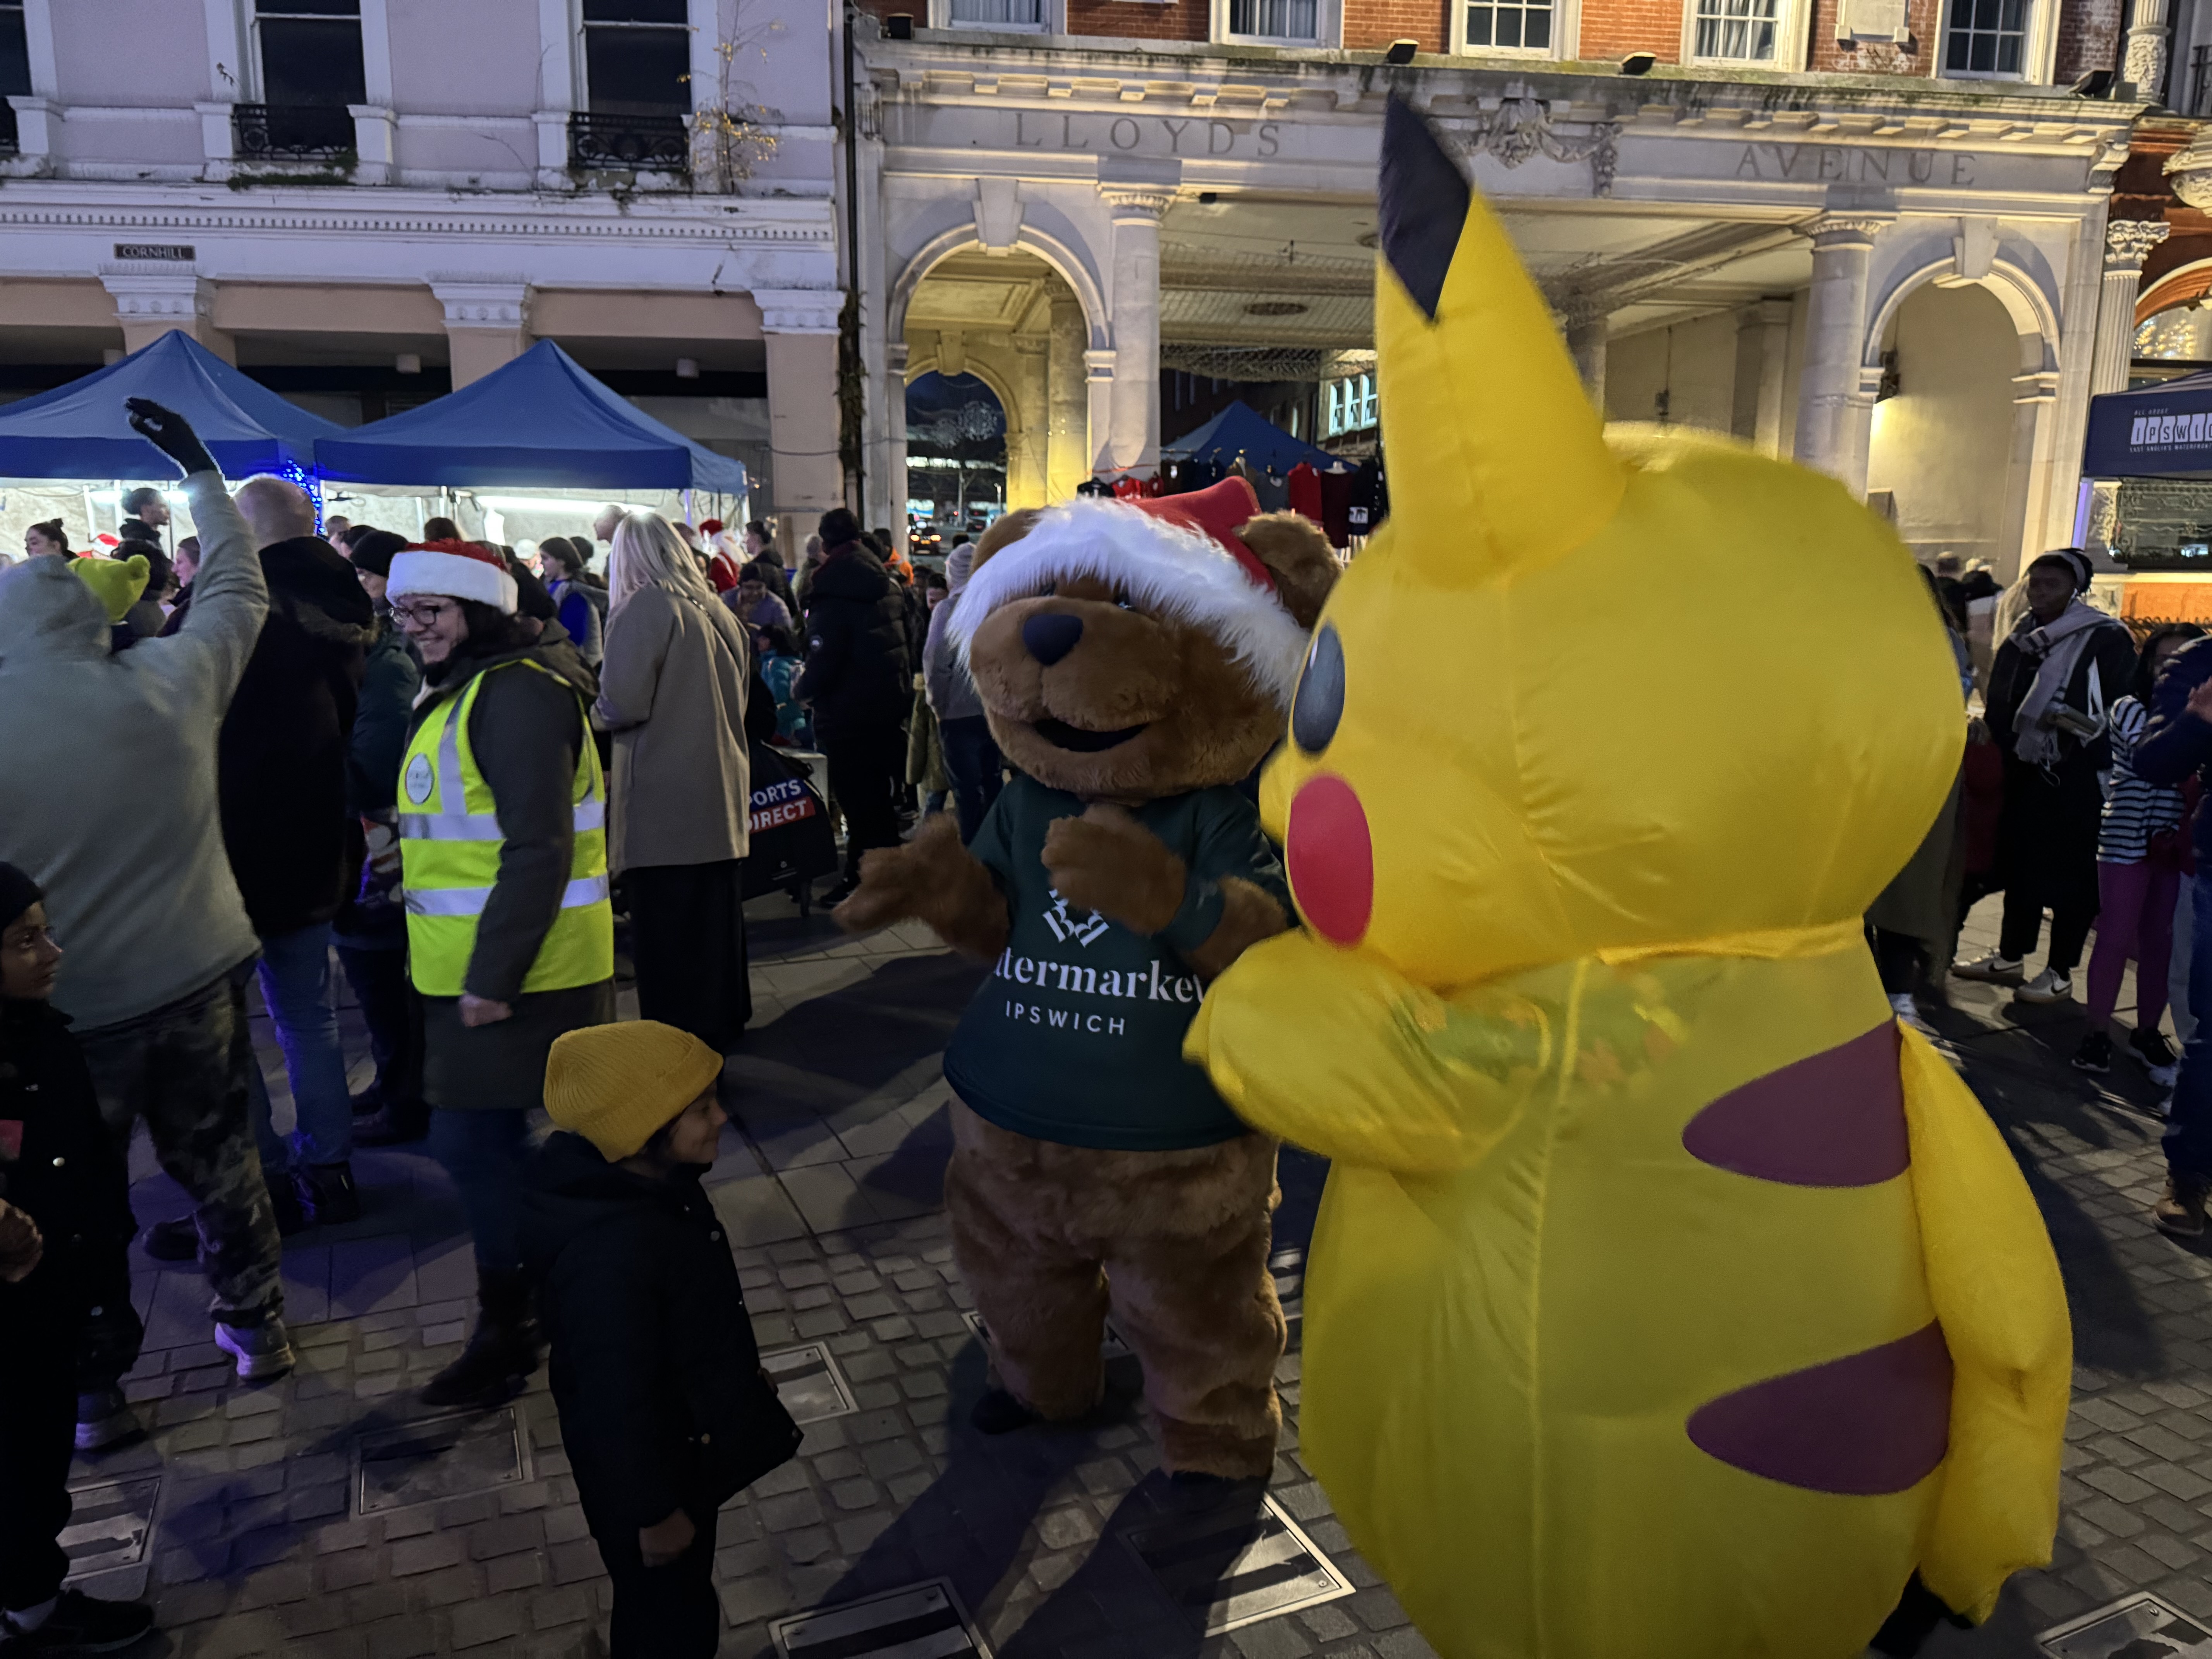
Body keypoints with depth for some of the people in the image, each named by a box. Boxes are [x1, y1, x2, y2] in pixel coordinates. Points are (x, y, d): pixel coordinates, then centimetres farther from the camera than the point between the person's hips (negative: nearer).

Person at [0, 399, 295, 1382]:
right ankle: (257, 1328, 32)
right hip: (199, 974, 2)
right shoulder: (169, 681, -8)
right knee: (219, 1158, 19)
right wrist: (199, 468, 18)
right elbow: (237, 587, 8)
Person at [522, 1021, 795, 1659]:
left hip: (683, 1444, 8)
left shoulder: (652, 1181, -11)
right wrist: (654, 1511, -17)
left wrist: (740, 1379, 19)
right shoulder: (612, 1256, -40)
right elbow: (617, 1401, -29)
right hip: (648, 1461, -8)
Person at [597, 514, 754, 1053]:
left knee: (667, 935, -1)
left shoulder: (644, 608, -10)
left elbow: (623, 706, -16)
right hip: (722, 800, 8)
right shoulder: (719, 612, 11)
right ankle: (723, 1029, 31)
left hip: (664, 808, -7)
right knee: (717, 922, 18)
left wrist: (597, 704, 4)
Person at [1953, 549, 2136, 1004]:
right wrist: (2012, 749, 2)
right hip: (2025, 775, 6)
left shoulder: (2107, 640, -8)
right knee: (2019, 865, 13)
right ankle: (2010, 958, 25)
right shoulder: (2020, 641, 10)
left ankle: (2060, 973, 10)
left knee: (2070, 874, 1)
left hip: (2079, 780, -6)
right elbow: (2000, 708, 14)